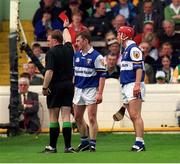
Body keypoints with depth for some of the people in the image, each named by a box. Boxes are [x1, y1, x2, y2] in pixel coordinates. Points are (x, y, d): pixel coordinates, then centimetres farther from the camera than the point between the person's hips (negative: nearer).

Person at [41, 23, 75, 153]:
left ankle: (52, 146, 6)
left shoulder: (51, 53, -11)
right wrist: (65, 28, 49)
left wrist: (45, 87, -14)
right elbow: (67, 39, 30)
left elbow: (49, 71, -19)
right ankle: (68, 146, -6)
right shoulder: (68, 49, 7)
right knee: (66, 117, 1)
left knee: (53, 118, 3)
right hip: (69, 86, 5)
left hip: (55, 87, -5)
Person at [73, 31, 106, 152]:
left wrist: (100, 93, -18)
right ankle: (84, 142, 24)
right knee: (78, 117, 11)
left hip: (91, 90, -7)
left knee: (92, 118, -7)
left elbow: (102, 75, -12)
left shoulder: (96, 56, -10)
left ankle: (92, 144, -2)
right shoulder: (76, 55, 10)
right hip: (78, 89, 7)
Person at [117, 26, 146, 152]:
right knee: (133, 116, 7)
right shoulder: (126, 50, 22)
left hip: (134, 85, -10)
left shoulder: (133, 49, -9)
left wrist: (137, 84, -27)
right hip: (126, 86, 10)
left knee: (135, 115, -15)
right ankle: (139, 143, 7)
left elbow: (139, 68, -18)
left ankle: (140, 143, -19)